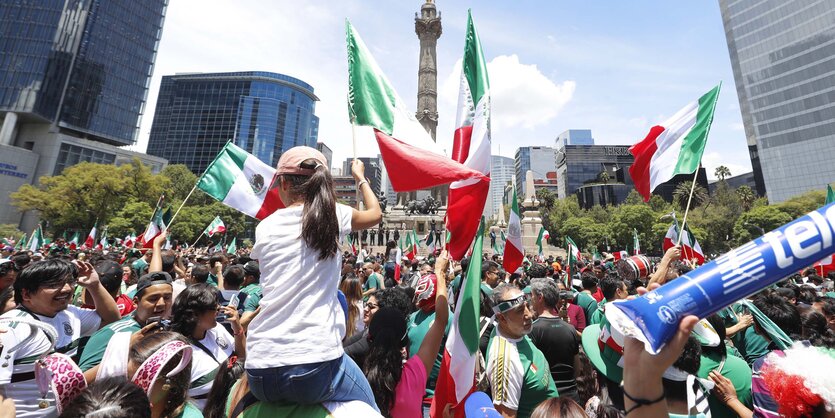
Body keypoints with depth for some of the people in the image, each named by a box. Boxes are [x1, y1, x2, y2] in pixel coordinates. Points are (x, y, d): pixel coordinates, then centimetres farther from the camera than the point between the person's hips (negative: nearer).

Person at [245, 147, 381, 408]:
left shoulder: (265, 226, 5)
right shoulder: (332, 214, -2)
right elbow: (375, 214, 20)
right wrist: (360, 177, 35)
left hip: (259, 371, 4)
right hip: (315, 363, -3)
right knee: (365, 406, 24)